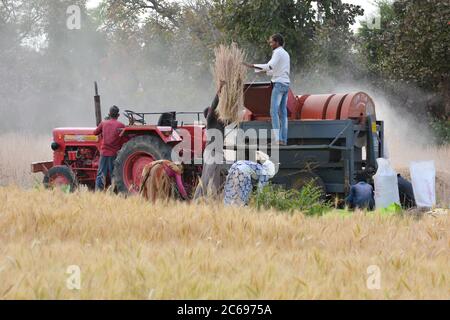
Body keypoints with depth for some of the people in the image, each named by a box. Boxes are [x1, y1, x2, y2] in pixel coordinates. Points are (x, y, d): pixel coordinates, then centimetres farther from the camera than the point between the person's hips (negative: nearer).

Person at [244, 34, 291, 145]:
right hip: (286, 83, 9)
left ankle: (277, 138, -19)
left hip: (279, 84, -9)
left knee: (274, 111, -11)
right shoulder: (286, 54, 20)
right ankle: (283, 139, 2)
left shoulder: (278, 52, -9)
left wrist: (252, 66, -24)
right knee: (283, 112, 6)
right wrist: (266, 72, 25)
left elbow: (270, 66, -24)